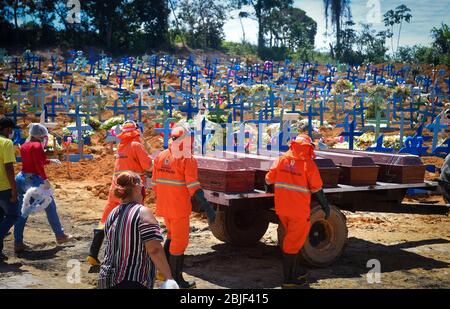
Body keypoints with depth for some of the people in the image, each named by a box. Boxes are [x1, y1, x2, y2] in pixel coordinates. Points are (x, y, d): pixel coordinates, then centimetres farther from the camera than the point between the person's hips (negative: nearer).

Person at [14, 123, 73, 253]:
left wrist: (50, 161, 33)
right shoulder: (37, 146, -12)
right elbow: (38, 165, -22)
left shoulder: (24, 146, 13)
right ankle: (60, 236, 19)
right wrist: (45, 179, -27)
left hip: (21, 178, 8)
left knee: (22, 212, 9)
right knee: (50, 208, 8)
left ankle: (18, 243, 6)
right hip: (34, 180, -8)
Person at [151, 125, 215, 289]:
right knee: (180, 241, 5)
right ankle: (176, 280, 12)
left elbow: (155, 184, 11)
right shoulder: (188, 160, -14)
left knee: (172, 235, 27)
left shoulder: (160, 157, 5)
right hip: (179, 208, -6)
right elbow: (193, 188, -20)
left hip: (163, 207, 6)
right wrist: (207, 207, -20)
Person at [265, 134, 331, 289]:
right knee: (293, 243, 3)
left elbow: (269, 179, 7)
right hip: (298, 210, -5)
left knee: (292, 239, 22)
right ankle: (289, 279, 10)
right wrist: (325, 206, 4)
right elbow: (317, 189, -8)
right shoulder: (308, 164, -11)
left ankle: (295, 270, 36)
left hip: (281, 209, 5)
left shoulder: (281, 160, 1)